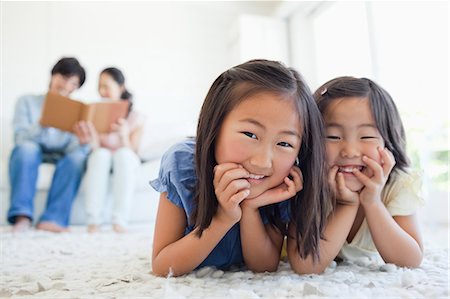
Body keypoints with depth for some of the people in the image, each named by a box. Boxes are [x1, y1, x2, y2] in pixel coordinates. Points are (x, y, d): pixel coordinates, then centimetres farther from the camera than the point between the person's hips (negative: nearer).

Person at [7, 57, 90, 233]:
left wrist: (83, 142, -32)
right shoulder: (27, 102, 4)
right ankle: (22, 216, -36)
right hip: (29, 159, 0)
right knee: (27, 147, -32)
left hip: (62, 160, 1)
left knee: (78, 156, -30)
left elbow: (74, 149, -7)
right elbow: (21, 138, -10)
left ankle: (53, 219, -37)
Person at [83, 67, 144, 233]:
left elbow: (132, 152, -10)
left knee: (123, 153, -35)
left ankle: (120, 220, -37)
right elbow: (94, 148, -7)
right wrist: (91, 136, -27)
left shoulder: (135, 117, -3)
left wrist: (124, 136, -28)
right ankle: (93, 219, -35)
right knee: (101, 154, -34)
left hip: (126, 163, -1)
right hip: (101, 162, 1)